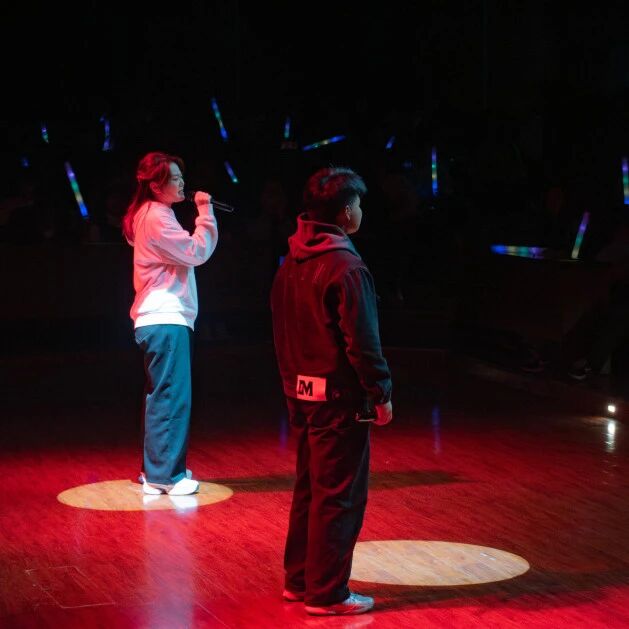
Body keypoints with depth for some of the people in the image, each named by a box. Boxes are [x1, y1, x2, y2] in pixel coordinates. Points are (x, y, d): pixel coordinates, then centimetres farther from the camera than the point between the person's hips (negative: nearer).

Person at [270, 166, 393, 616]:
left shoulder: (291, 264, 8)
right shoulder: (346, 267, -18)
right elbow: (362, 340, -18)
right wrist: (381, 394, -11)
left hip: (302, 392, 9)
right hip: (340, 397, -8)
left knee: (309, 489, 18)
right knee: (339, 496, 0)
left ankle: (299, 579, 27)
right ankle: (326, 593, 6)